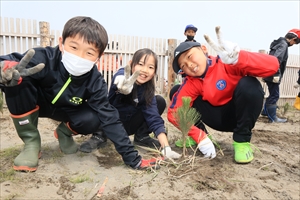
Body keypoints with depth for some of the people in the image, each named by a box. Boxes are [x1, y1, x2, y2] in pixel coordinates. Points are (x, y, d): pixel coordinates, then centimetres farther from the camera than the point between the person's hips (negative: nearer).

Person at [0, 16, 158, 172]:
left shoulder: (95, 82, -28)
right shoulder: (44, 58, -33)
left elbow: (109, 118, -28)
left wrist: (132, 158, -30)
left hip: (65, 111, 1)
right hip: (36, 103, -1)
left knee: (93, 120, -29)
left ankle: (64, 132, 10)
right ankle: (31, 141, -12)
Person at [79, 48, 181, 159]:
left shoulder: (147, 90, -13)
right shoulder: (122, 74, -22)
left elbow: (154, 118, -19)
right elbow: (118, 80, -48)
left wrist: (166, 148, -30)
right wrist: (125, 87, -74)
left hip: (127, 125, 3)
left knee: (160, 101, -11)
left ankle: (142, 136, 0)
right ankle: (99, 136, -13)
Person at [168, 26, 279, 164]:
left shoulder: (226, 63, -23)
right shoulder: (191, 83, -13)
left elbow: (272, 65, -33)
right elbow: (174, 112, -19)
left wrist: (239, 58, -52)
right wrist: (200, 137, -30)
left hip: (242, 113, -2)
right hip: (220, 119, 2)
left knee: (249, 84, -35)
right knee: (176, 93, -13)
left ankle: (242, 141, -16)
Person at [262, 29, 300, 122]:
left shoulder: (279, 43, 17)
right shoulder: (284, 44, -13)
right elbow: (277, 59, -28)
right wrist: (276, 74, -27)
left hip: (270, 74, 10)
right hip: (273, 75, -10)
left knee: (273, 94, 19)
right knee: (274, 95, -4)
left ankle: (265, 111, 30)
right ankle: (272, 117, 2)